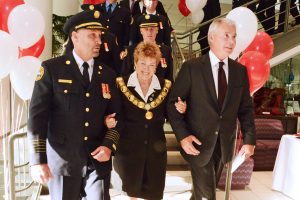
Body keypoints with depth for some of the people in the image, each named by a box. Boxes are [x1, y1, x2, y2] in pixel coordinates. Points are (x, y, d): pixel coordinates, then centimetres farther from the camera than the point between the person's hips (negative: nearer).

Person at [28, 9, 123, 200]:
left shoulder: (107, 74, 7)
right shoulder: (51, 69, -4)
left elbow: (116, 115, 10)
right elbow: (38, 115, -8)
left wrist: (109, 146, -6)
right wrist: (38, 159, -14)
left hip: (99, 159, 3)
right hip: (62, 159, -2)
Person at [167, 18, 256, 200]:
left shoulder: (240, 70, 2)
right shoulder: (191, 67, -11)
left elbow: (246, 108, 5)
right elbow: (173, 103, -9)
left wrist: (249, 139, -3)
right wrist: (182, 135, -18)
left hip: (225, 144, 5)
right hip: (198, 142, -4)